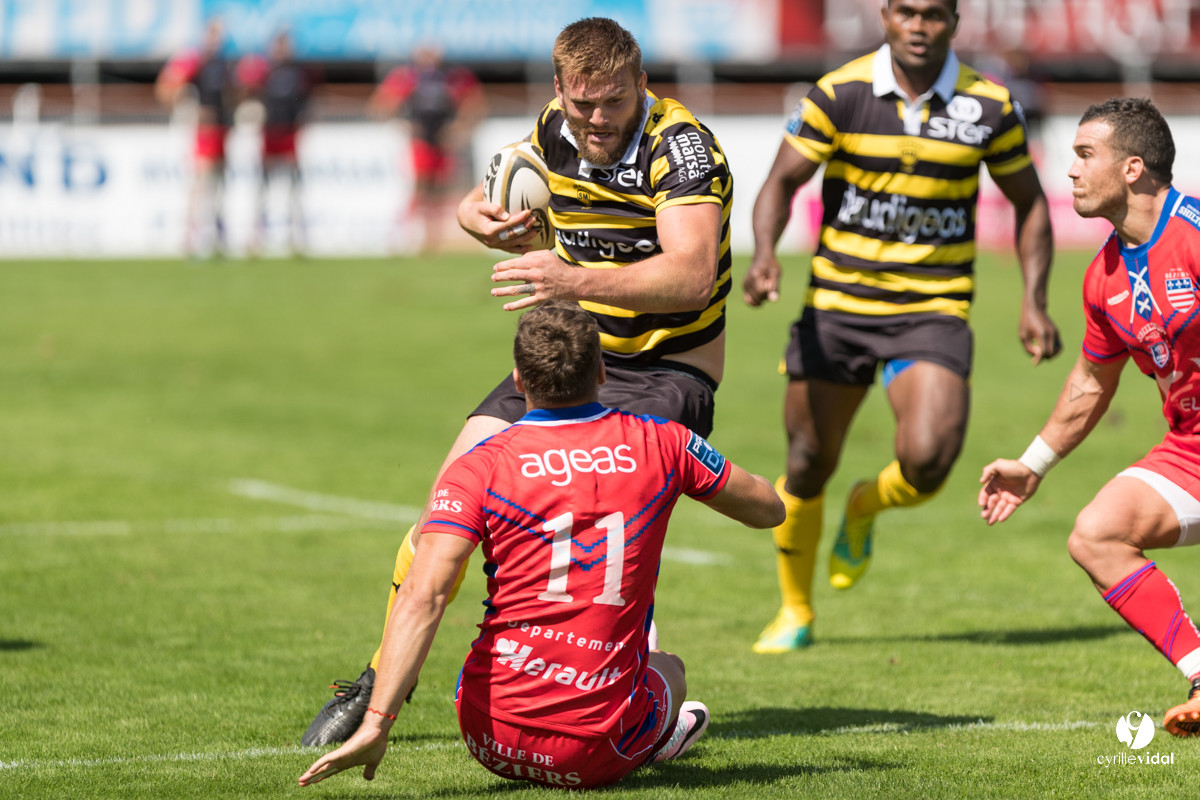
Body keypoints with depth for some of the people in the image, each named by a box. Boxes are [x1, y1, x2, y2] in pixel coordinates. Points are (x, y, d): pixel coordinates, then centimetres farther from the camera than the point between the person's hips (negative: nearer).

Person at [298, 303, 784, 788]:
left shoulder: (480, 469, -5)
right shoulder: (658, 443, 0)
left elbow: (422, 597, -17)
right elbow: (768, 509, 16)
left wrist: (376, 725, -22)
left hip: (493, 742, 1)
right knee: (669, 672, 36)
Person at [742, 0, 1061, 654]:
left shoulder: (988, 106, -4)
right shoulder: (838, 95, -8)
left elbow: (1028, 202, 9)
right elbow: (782, 182, -4)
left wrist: (1033, 301, 1)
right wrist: (764, 253, -24)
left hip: (933, 311, 0)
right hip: (837, 305, 0)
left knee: (927, 461, -19)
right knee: (808, 465, 4)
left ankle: (866, 508, 19)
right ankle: (794, 611, 28)